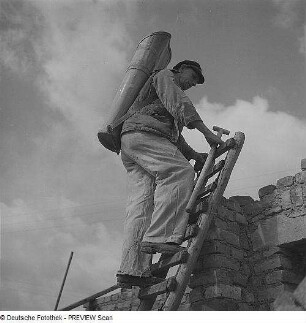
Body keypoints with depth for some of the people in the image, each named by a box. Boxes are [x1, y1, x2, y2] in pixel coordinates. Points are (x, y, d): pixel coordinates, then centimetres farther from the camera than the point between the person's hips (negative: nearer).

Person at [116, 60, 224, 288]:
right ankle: (158, 237, -41)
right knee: (180, 173, -26)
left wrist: (194, 155, 17)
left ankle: (132, 269, -21)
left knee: (141, 201, -8)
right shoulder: (165, 76, 15)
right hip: (141, 133, -9)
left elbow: (175, 137, 32)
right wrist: (206, 132, -16)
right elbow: (178, 103, -7)